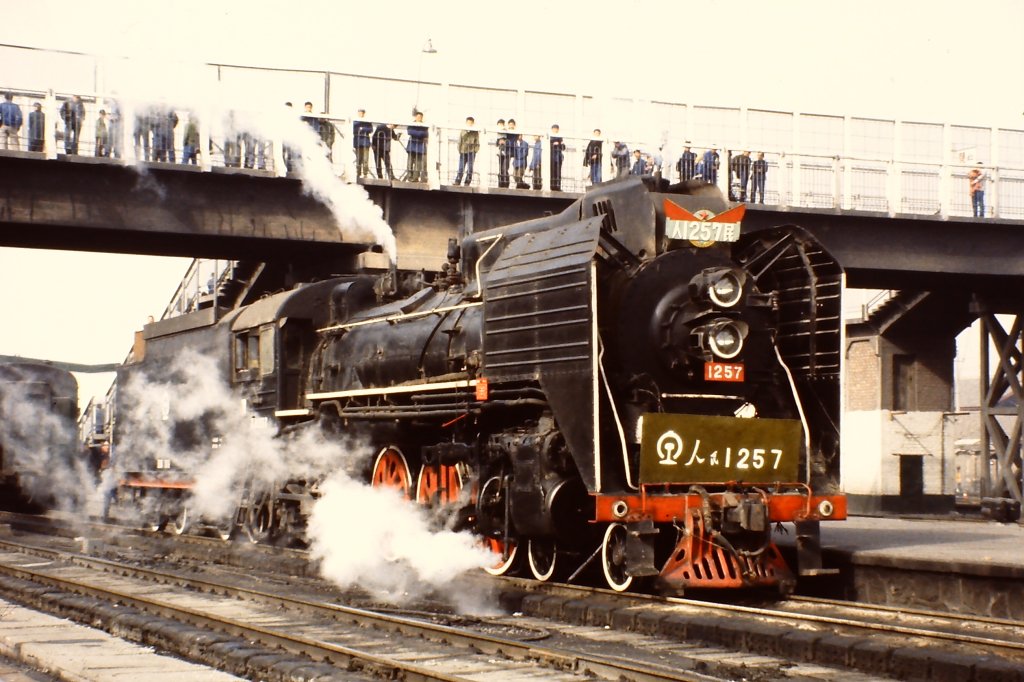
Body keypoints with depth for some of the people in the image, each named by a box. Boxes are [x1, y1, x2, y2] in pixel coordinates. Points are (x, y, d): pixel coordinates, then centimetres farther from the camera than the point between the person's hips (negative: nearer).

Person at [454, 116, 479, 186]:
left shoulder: (475, 133, 8)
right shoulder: (462, 132, 12)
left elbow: (477, 143, 8)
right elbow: (459, 142, 11)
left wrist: (475, 150, -5)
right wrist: (459, 151, 1)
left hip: (471, 153, -1)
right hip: (463, 152, 1)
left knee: (470, 169, -2)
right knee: (461, 168, -3)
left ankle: (467, 183, 0)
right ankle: (457, 182, -5)